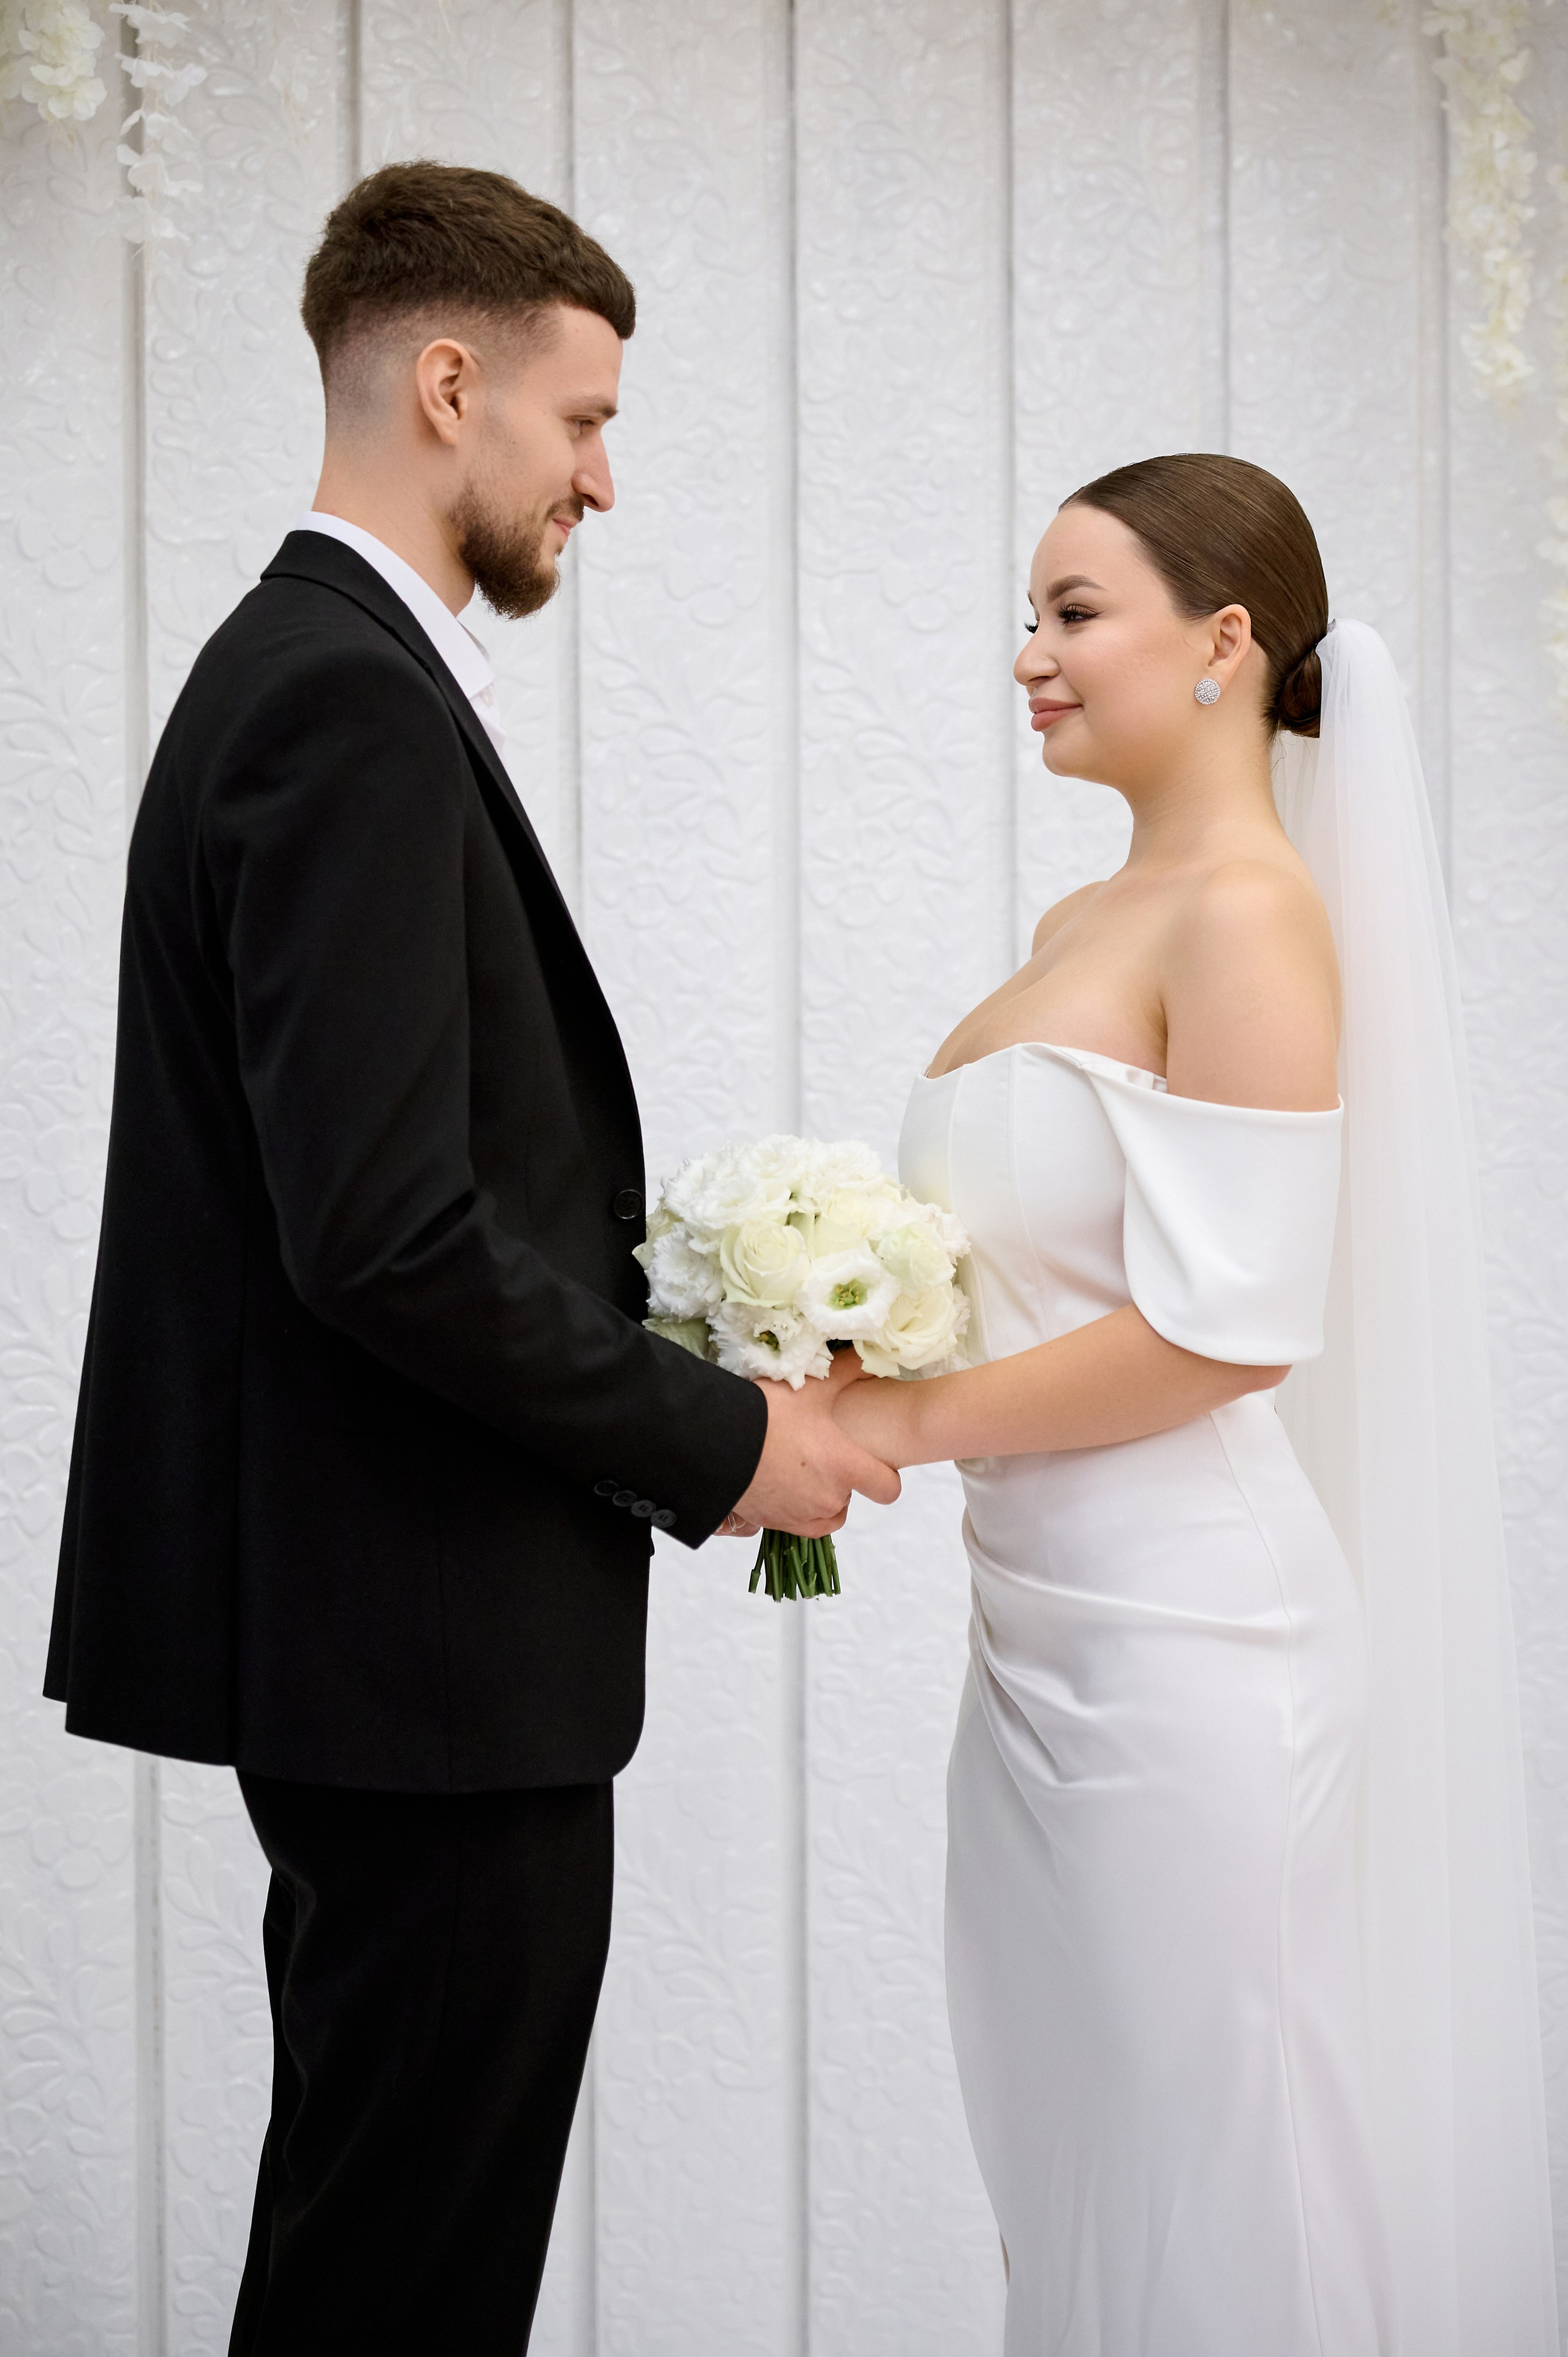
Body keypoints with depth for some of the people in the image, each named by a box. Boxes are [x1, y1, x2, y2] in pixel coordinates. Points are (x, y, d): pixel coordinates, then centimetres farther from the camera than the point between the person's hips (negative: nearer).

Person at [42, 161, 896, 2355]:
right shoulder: (357, 710, -18)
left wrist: (667, 1372, 10)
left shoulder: (300, 669, 15)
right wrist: (719, 1442, -13)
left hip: (376, 1625, 11)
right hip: (434, 1641, -11)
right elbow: (388, 1238, -25)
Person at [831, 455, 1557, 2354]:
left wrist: (903, 1421, -14)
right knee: (1064, 2176, 16)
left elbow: (1224, 1326, -20)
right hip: (1045, 1625, 9)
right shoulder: (1079, 926, 13)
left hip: (1179, 1637, -9)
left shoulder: (1250, 914, -14)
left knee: (1200, 2203, 3)